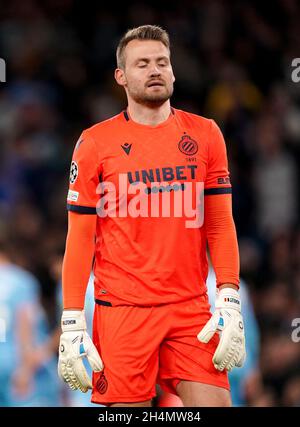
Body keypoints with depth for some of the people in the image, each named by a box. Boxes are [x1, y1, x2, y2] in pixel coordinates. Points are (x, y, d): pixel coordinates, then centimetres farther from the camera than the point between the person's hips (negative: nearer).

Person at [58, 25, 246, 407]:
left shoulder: (204, 135, 8)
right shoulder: (95, 143, 2)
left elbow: (220, 225, 8)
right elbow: (80, 237, 2)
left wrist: (229, 303, -3)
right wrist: (72, 323, -4)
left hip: (191, 309, 2)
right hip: (122, 311, -2)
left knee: (214, 402, -10)